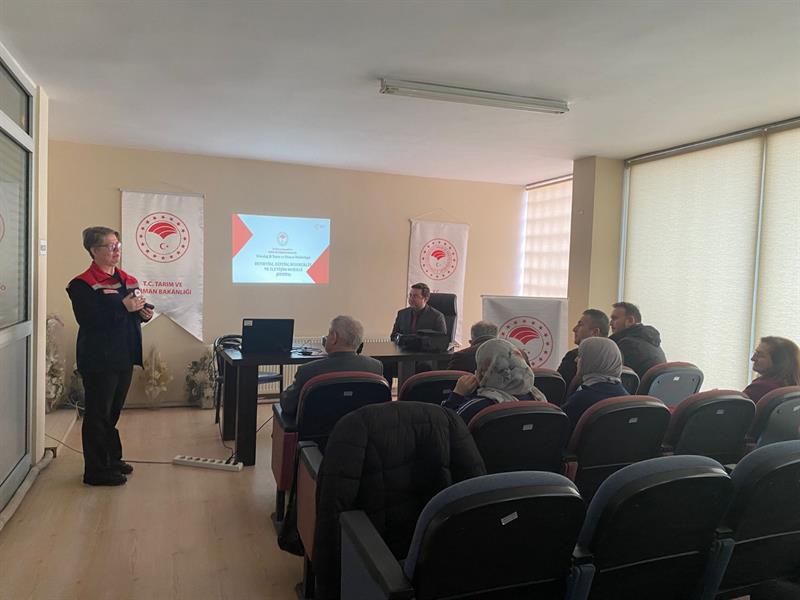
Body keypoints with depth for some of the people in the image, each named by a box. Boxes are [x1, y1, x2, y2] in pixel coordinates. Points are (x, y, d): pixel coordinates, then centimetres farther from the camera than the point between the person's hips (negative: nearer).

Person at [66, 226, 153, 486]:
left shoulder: (128, 280, 10)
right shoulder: (82, 284, -12)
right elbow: (88, 320, -23)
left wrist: (144, 312, -3)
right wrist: (124, 308, -24)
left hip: (124, 356, 7)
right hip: (99, 359, -7)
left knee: (113, 411, 18)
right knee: (97, 414, 2)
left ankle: (113, 460, 31)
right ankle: (96, 471, 13)